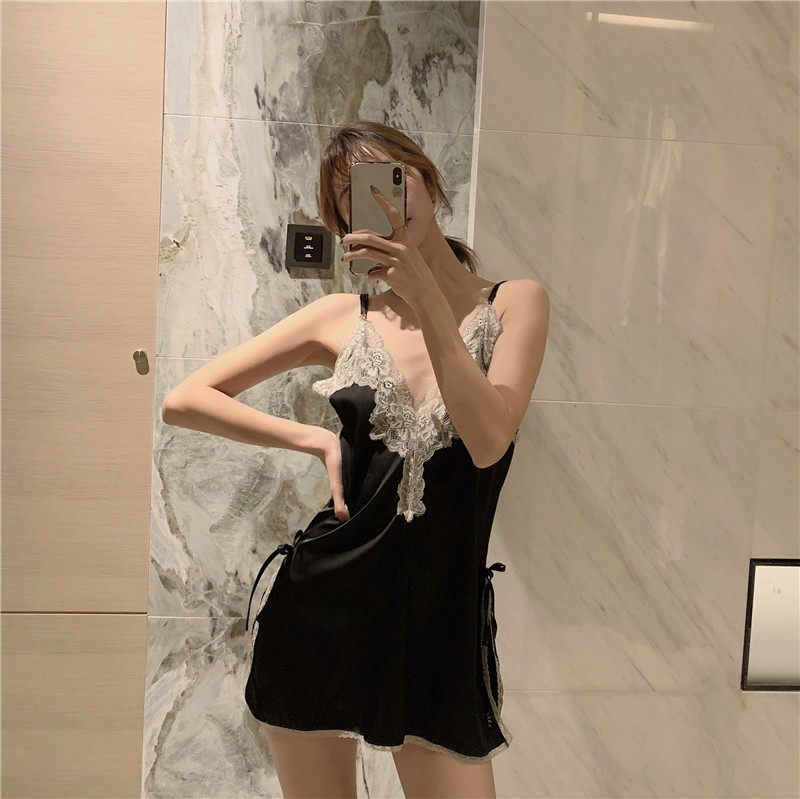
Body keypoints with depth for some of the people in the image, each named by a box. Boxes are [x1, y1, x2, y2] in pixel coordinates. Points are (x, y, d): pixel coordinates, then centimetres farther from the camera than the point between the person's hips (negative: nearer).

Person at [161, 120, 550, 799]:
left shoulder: (516, 303, 2)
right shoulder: (344, 318, 4)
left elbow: (489, 441, -15)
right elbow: (185, 400, 6)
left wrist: (426, 294, -18)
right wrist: (316, 439, -3)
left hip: (441, 615, -1)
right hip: (323, 599, 1)